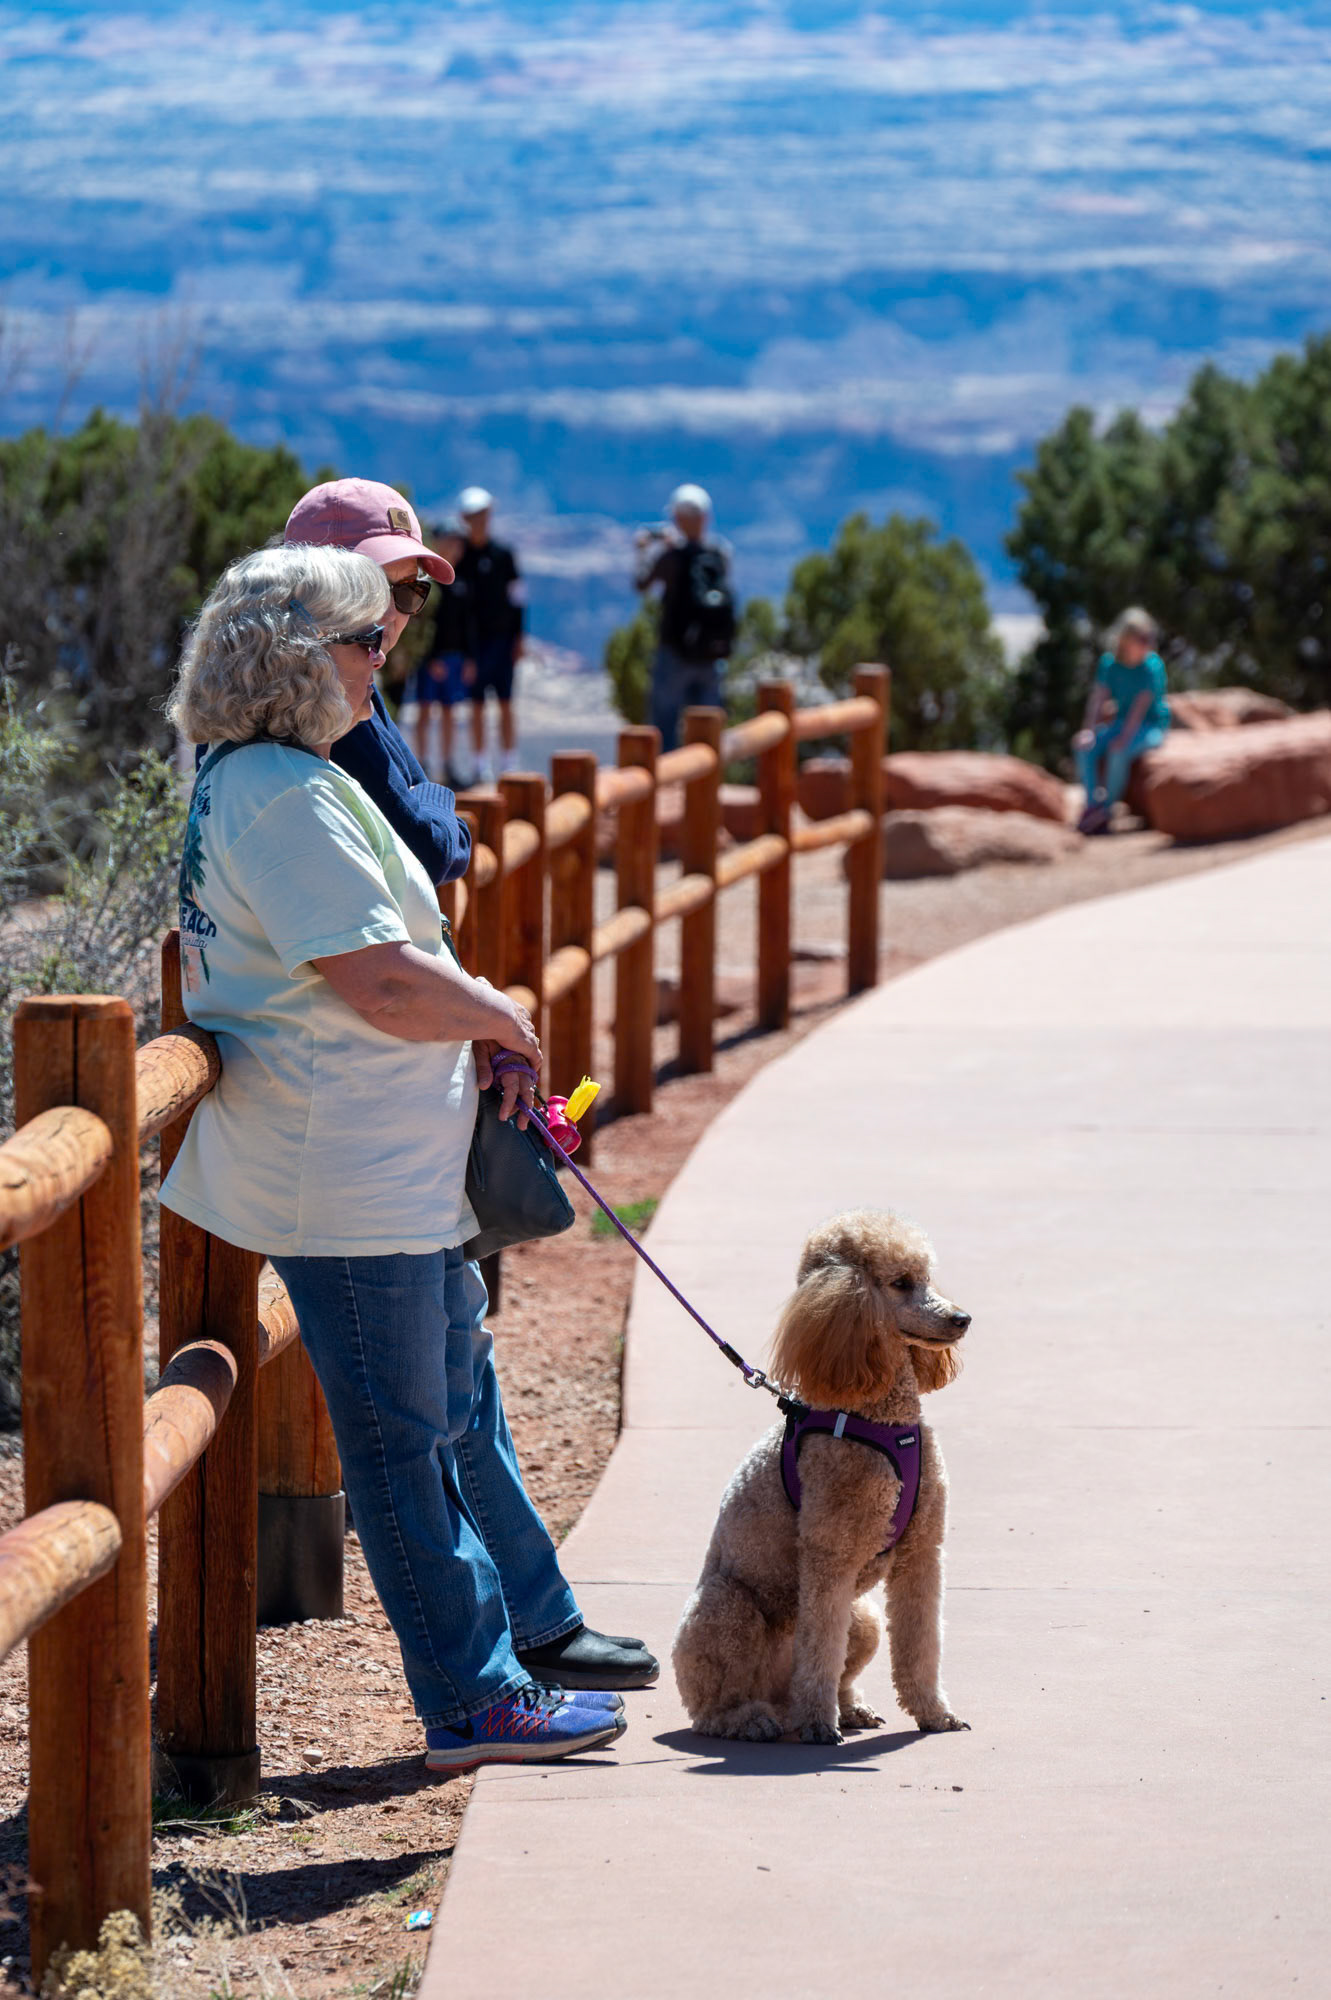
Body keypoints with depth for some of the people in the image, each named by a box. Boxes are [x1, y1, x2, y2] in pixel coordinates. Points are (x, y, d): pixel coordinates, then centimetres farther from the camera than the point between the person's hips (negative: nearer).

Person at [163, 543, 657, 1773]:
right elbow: (387, 986, -26)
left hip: (395, 1170, 11)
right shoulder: (284, 797, -21)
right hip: (347, 1182, -11)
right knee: (404, 1439, -2)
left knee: (461, 1401, 21)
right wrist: (506, 1020, -8)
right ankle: (476, 1702, 4)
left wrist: (475, 1030, 9)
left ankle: (533, 1626, 33)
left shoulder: (260, 782, 14)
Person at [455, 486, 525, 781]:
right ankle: (480, 764, 4)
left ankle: (508, 763, 5)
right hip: (470, 639, 0)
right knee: (476, 703, 0)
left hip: (500, 636, 0)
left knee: (505, 702, 0)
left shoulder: (503, 555, 4)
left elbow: (517, 598, 6)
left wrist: (518, 638, 0)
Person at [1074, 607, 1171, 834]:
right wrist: (1088, 729, -19)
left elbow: (1141, 705, -22)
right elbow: (1097, 698, -4)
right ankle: (1093, 805, -17)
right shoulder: (1109, 662, -1)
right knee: (1085, 747, -21)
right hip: (1122, 723, 5)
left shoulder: (1153, 666, -15)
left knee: (1118, 752, -34)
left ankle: (1106, 810, -19)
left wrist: (1125, 737, -31)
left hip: (1152, 727, -5)